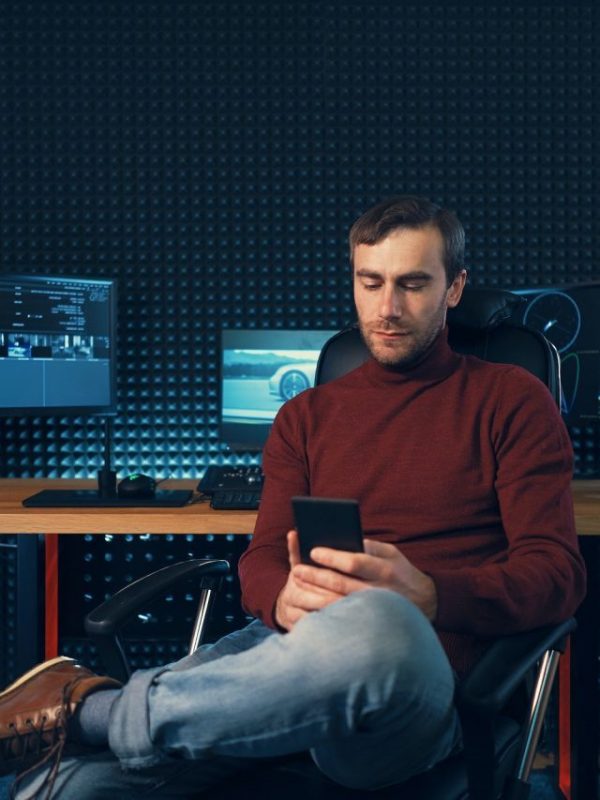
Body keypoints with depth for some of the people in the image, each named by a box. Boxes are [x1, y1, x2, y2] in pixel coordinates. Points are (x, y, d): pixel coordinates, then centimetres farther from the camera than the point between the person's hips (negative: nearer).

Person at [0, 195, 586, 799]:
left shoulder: (511, 402, 11)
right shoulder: (306, 416, 22)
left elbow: (557, 573, 2)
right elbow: (262, 561, 16)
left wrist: (427, 596, -18)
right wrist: (285, 600, -11)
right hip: (287, 648, 2)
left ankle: (91, 709, -25)